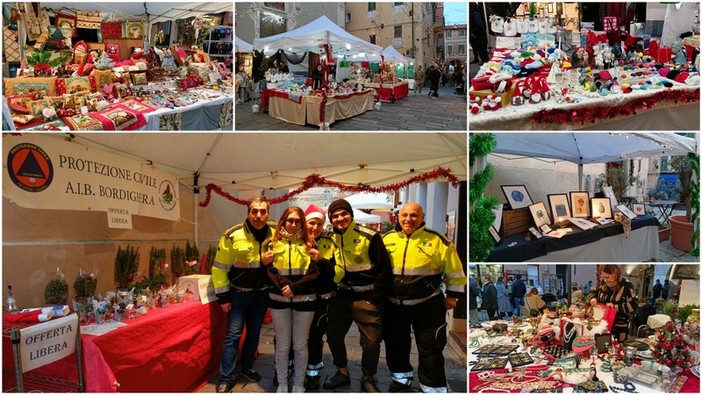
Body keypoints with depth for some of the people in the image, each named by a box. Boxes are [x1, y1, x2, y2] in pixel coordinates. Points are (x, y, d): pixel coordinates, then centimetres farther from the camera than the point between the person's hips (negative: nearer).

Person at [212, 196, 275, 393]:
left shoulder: (274, 235, -6)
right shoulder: (232, 235, -17)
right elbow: (220, 268, -11)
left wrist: (271, 261, -15)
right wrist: (223, 296, -11)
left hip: (262, 292, 4)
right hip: (239, 292, -4)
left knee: (254, 332, 16)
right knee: (233, 335, -4)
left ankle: (247, 367, 35)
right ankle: (225, 380, 5)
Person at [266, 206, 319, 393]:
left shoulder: (309, 244, 3)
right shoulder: (273, 244, 4)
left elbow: (315, 274, -3)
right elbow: (269, 271, -2)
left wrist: (295, 288, -15)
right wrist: (285, 287, -17)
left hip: (304, 300, 0)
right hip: (279, 300, 0)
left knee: (300, 345, 9)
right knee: (282, 345, 10)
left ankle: (299, 384, 25)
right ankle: (282, 384, 25)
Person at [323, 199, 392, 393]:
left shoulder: (370, 237, -14)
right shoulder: (331, 240, 2)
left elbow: (384, 270, -13)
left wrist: (375, 299, -12)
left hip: (366, 299, -5)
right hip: (341, 297, 5)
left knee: (371, 343, 0)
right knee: (333, 335, 11)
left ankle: (368, 380, 22)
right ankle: (342, 372, 33)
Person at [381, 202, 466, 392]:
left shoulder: (436, 240, -7)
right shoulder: (386, 239, 1)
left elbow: (454, 270, 1)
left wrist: (453, 295, 1)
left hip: (427, 305, -3)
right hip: (393, 304, 3)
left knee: (430, 348, 3)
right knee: (395, 344, 16)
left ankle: (434, 388, 16)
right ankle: (401, 379, 37)